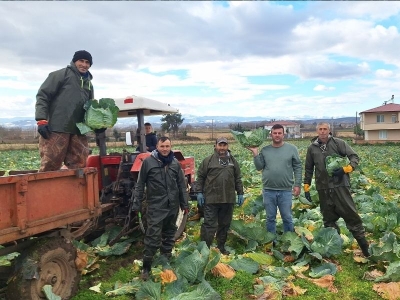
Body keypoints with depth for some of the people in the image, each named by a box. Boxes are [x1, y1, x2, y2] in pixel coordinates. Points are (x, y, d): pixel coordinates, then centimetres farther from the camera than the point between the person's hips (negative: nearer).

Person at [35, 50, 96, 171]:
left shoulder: (89, 84, 23)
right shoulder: (61, 74, 3)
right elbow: (42, 95, -3)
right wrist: (41, 120, -13)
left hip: (78, 131, 6)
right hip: (56, 129, -6)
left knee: (80, 166, 6)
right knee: (49, 166, -6)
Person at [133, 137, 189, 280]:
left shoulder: (175, 163, 5)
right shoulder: (148, 162, -5)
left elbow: (182, 185, 10)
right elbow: (140, 184, -2)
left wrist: (185, 204, 9)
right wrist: (137, 204, -4)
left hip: (172, 206, 4)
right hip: (155, 207, -4)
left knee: (169, 235, 15)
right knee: (153, 237, -6)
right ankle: (146, 266, 8)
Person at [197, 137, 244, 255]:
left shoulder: (233, 161, 11)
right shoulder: (208, 160, 0)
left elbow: (238, 179, 14)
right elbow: (200, 177, 1)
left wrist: (240, 194, 10)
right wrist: (199, 192, -4)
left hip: (228, 199, 4)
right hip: (211, 199, -4)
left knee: (225, 225, 14)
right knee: (209, 224, -2)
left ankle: (221, 247, 29)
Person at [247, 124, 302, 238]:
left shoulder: (292, 148, 0)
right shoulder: (265, 150, 4)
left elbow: (298, 167, 1)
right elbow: (259, 167, 1)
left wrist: (297, 184, -3)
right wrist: (255, 153, -7)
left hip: (286, 190, -1)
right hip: (268, 190, 2)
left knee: (287, 218, 10)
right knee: (270, 218, 13)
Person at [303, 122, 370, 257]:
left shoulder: (339, 143, -1)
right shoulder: (312, 148, 8)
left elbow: (354, 157, -1)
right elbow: (308, 169, 14)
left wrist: (345, 169, -19)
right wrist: (306, 187, 11)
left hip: (340, 185, -3)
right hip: (323, 189, 3)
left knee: (351, 215, 1)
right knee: (328, 218, 11)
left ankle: (365, 247, 14)